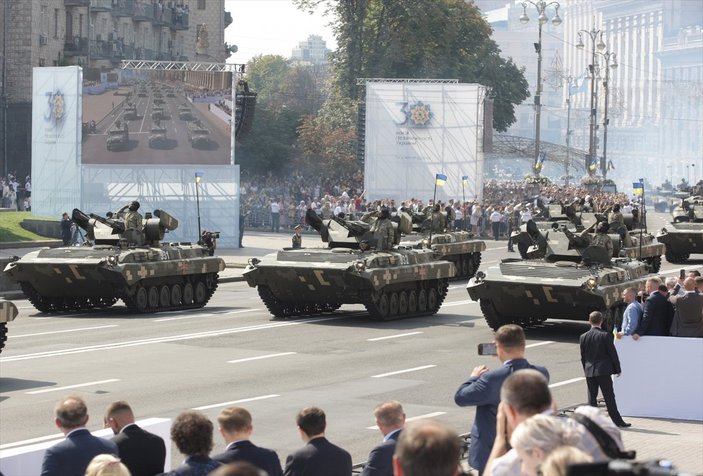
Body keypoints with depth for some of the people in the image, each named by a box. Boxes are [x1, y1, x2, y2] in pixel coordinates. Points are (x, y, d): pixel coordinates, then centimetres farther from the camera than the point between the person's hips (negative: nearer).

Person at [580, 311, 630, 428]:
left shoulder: (583, 337, 2)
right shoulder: (605, 335, -10)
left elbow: (583, 356, 8)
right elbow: (612, 353, -7)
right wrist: (617, 369, 2)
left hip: (589, 371, 3)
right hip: (603, 370, -3)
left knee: (592, 397, 9)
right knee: (609, 397, 0)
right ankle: (617, 421, 1)